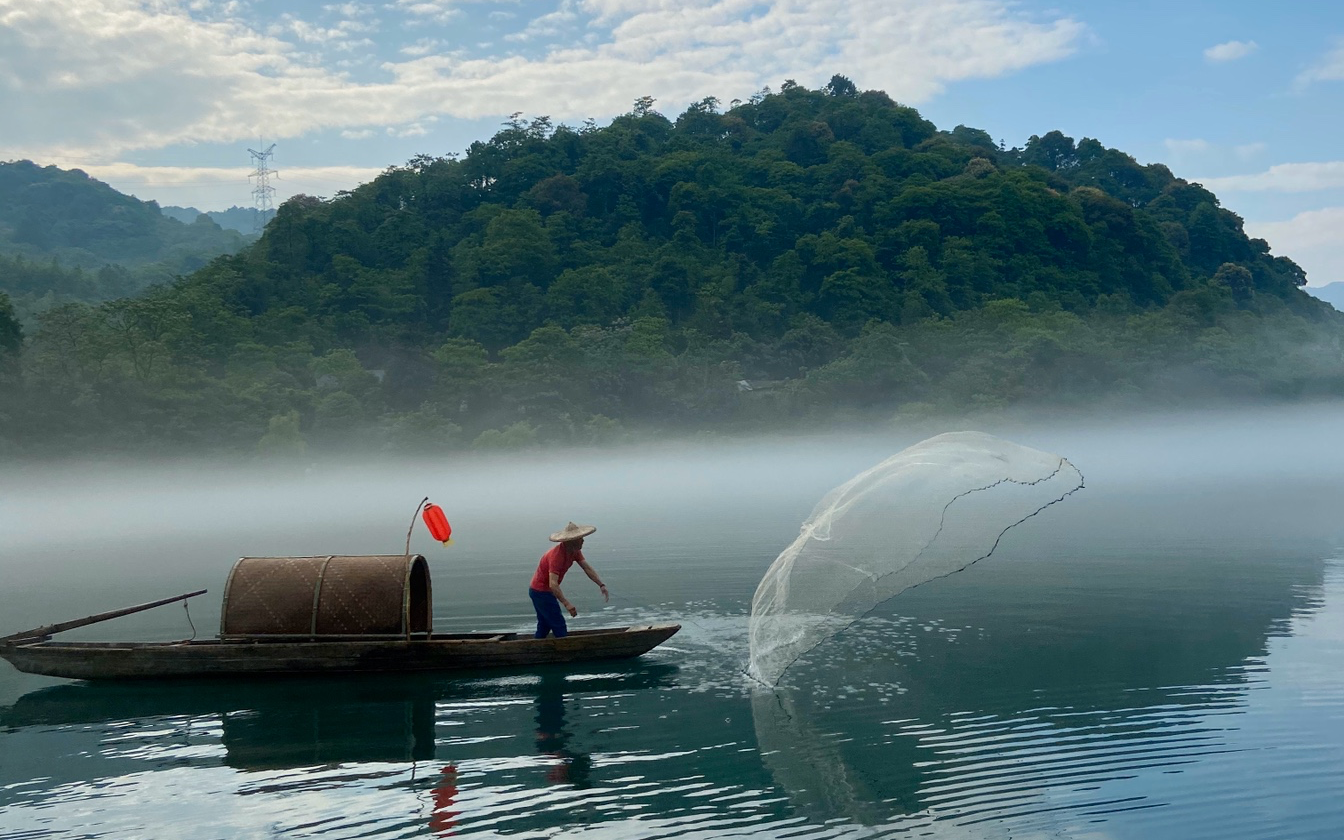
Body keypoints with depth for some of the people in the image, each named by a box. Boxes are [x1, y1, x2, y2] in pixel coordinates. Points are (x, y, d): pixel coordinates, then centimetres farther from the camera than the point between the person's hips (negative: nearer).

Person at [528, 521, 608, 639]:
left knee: (544, 627, 18)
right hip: (541, 592, -10)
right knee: (559, 626, -7)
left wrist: (601, 585, -16)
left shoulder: (575, 551, -3)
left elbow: (587, 568, -4)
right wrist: (566, 604, -49)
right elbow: (553, 584, -40)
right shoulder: (557, 556, -32)